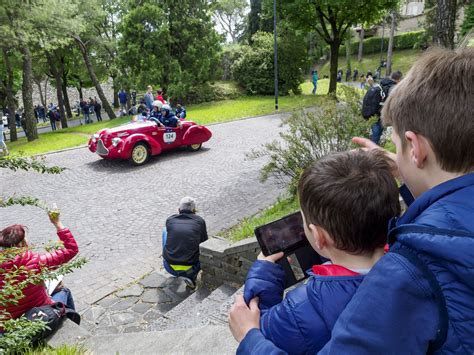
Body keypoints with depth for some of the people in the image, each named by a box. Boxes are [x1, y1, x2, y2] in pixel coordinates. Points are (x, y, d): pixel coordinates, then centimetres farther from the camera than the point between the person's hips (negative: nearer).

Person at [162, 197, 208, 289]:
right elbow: (204, 242, 17)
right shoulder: (200, 221, 1)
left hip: (170, 268, 3)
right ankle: (191, 276, 8)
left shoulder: (170, 220, 5)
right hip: (189, 268, -2)